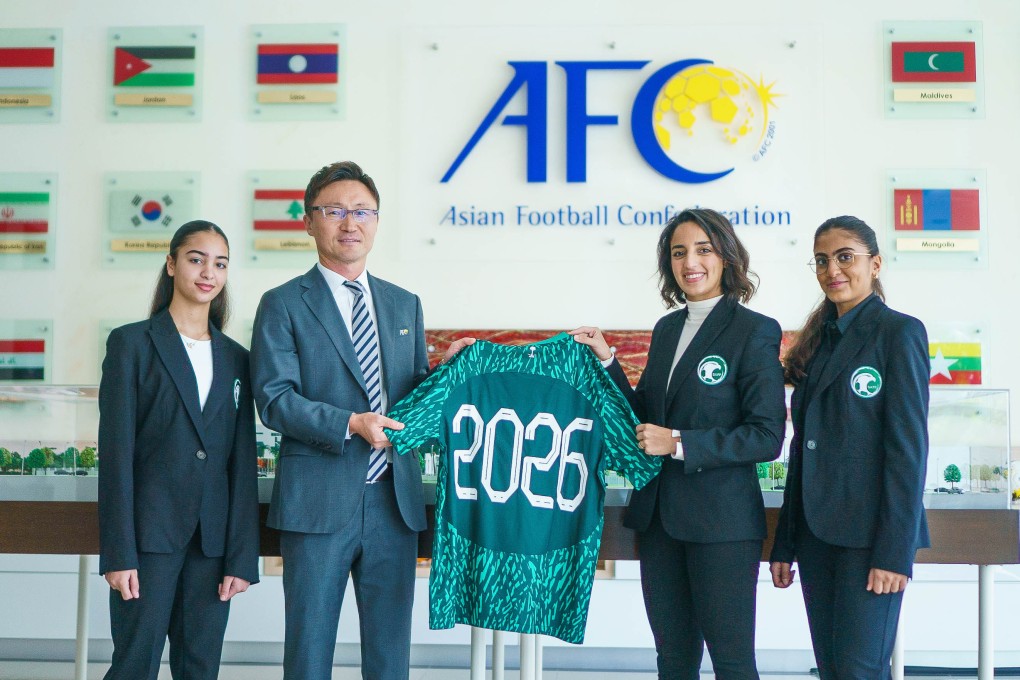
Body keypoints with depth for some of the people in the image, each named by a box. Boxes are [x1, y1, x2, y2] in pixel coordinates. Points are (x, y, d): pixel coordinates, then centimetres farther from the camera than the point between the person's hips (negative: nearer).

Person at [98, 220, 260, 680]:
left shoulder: (235, 359, 12)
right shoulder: (132, 343, 1)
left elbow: (243, 463, 8)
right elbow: (116, 451, -5)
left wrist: (242, 557, 1)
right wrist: (118, 552, -11)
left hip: (212, 538, 4)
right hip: (150, 533, -3)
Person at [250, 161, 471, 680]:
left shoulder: (405, 304, 14)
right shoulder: (283, 304, 0)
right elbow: (274, 399, -10)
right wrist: (350, 424, -21)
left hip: (395, 500, 4)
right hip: (319, 501, -4)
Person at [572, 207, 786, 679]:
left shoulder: (754, 331, -8)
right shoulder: (667, 328, 11)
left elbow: (767, 437, -13)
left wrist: (679, 443, -18)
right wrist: (606, 360, 4)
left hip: (721, 520, -6)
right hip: (660, 516, 6)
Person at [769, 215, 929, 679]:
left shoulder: (899, 332, -6)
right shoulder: (819, 340, 14)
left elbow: (908, 446, -12)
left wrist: (895, 551, -17)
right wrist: (785, 543, 12)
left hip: (868, 533, -7)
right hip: (816, 531, 7)